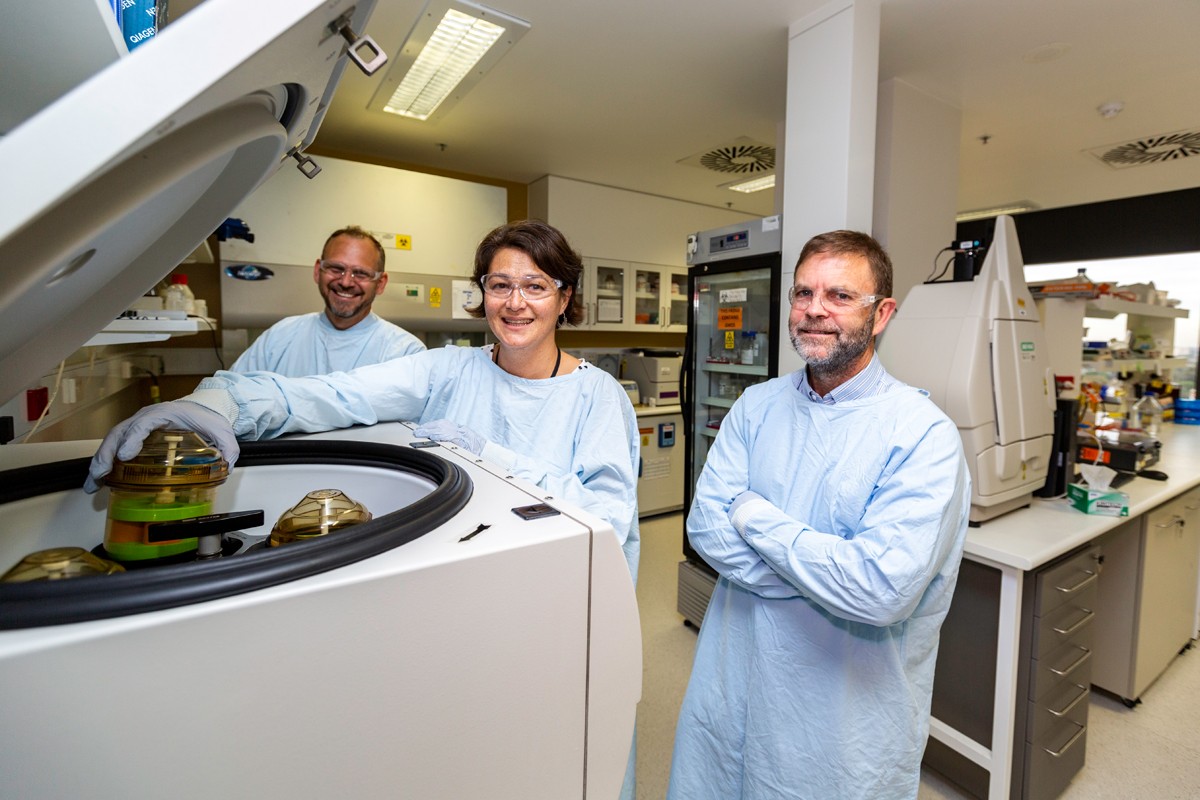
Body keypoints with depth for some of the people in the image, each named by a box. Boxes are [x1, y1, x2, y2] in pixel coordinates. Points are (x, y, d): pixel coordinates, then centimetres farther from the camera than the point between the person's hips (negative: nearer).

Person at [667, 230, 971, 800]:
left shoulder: (923, 434, -17)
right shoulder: (757, 405, -2)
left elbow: (883, 590, -27)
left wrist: (756, 518, -17)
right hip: (731, 676, 4)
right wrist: (827, 574, -19)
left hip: (847, 707, -4)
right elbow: (705, 526, -10)